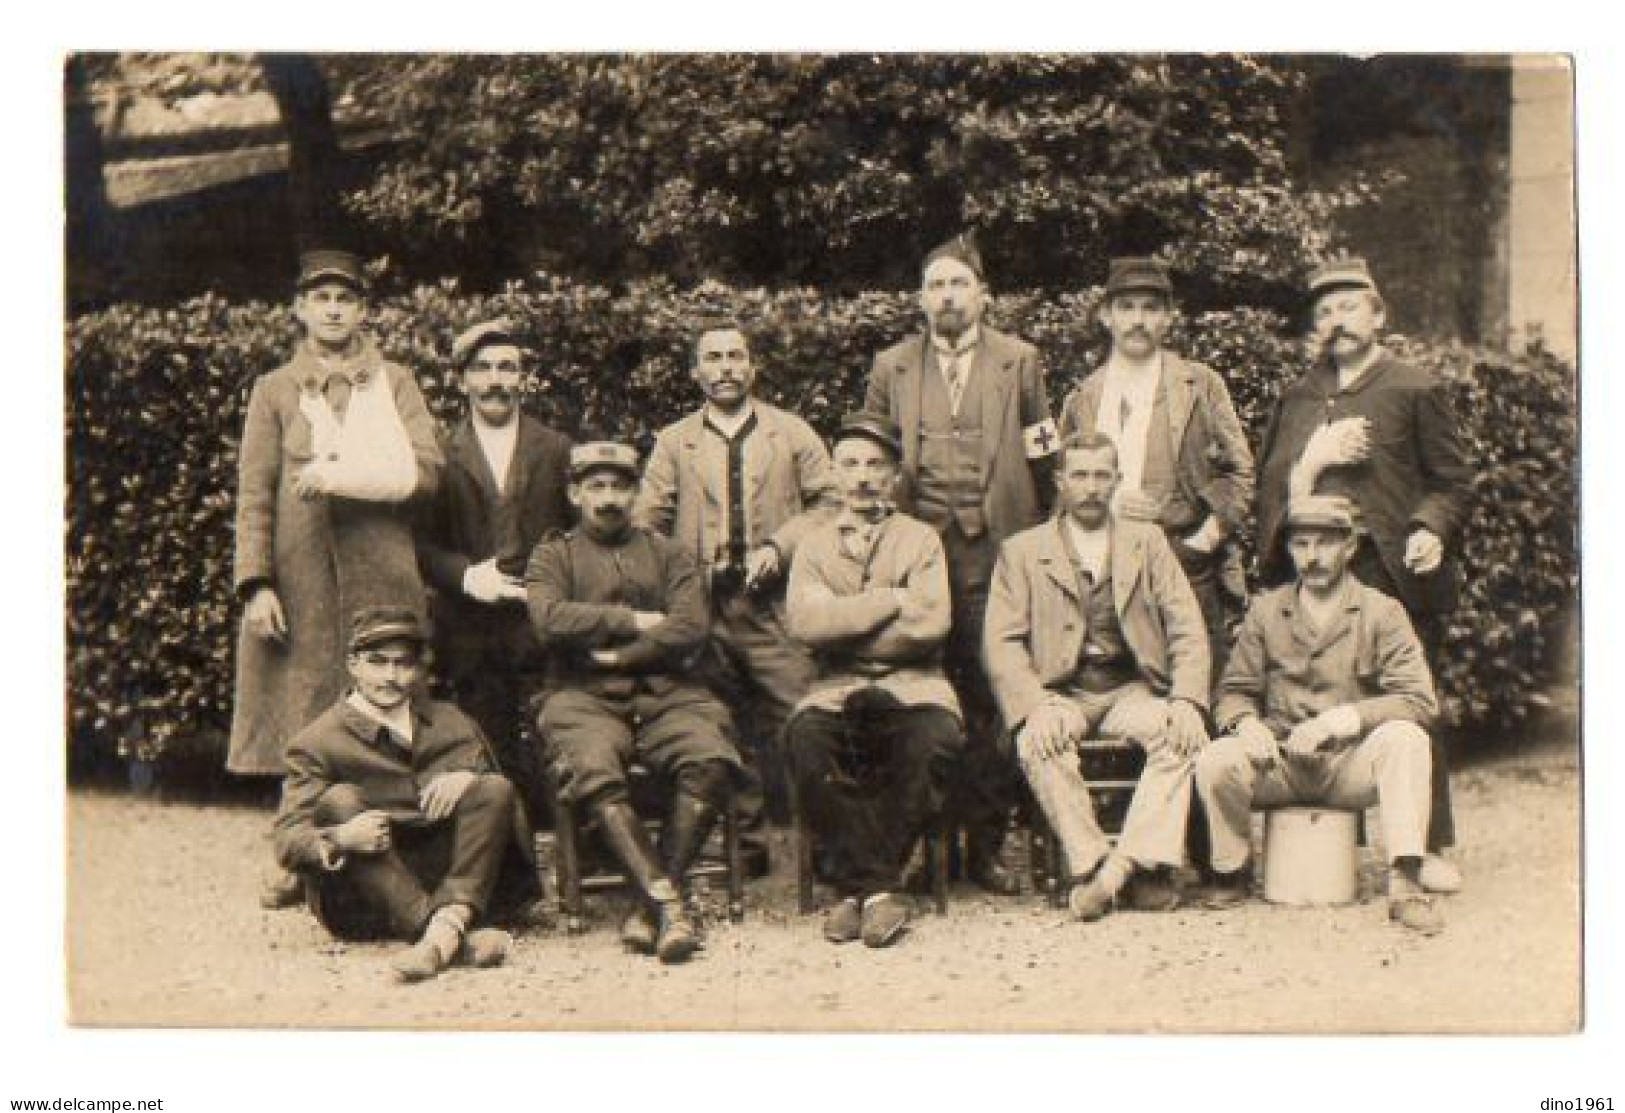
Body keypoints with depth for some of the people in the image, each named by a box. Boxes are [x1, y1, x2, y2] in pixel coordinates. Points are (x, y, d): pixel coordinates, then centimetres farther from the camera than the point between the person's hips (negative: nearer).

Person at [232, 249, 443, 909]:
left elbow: (426, 469, -2)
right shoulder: (273, 390, 12)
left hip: (380, 577, 0)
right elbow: (254, 494, 5)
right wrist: (256, 583, -6)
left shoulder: (394, 382, 13)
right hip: (300, 578, 0)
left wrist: (339, 474, -12)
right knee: (299, 719, -1)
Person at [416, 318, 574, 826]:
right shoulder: (439, 456, 9)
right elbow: (421, 542, 5)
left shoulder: (557, 450, 13)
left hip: (541, 629, 0)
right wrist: (465, 575, -11)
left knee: (546, 762, -6)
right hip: (469, 639, 0)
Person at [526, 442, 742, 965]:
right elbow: (549, 619, -4)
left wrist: (616, 655, -3)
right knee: (595, 773, -34)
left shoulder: (666, 554, 21)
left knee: (712, 761, -29)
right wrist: (635, 621, -3)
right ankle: (667, 901, -34)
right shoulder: (553, 557, 18)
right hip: (583, 697, -1)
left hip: (665, 693, 1)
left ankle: (650, 906, -24)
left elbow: (691, 628, 4)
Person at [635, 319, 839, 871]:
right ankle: (744, 844, 15)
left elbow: (827, 502, 7)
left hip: (776, 604, -1)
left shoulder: (792, 432, 13)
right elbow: (645, 523, 7)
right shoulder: (673, 442, 14)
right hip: (702, 606, 1)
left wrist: (780, 546, -8)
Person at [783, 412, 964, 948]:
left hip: (911, 685, -1)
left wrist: (845, 627, -3)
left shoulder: (921, 539, 12)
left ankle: (856, 883, -17)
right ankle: (879, 887, -20)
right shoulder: (815, 544, 15)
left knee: (934, 739, -33)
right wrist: (893, 601, -7)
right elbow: (806, 621, -5)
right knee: (805, 739, -31)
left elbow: (931, 624, -6)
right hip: (837, 688, 1)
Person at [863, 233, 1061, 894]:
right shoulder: (890, 368, 12)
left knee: (991, 701, -2)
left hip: (995, 555, -1)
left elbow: (1043, 458, 11)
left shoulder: (1019, 362, 9)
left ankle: (986, 846, 7)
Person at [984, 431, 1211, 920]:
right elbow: (1002, 643, 0)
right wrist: (1036, 706, -19)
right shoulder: (1021, 550, 10)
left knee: (1184, 737, -29)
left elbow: (1187, 628, 6)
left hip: (1133, 690, 1)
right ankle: (1090, 866, -26)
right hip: (1060, 693, -1)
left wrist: (1187, 701, -13)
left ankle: (1127, 862, -30)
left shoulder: (1148, 541, 15)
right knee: (1037, 743, -33)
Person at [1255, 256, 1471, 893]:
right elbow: (1272, 486, 15)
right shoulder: (1298, 398, 18)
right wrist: (1314, 458, -4)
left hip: (1392, 574, -4)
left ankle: (1432, 846, 7)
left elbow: (1452, 482, 5)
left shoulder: (1414, 390, 5)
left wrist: (1431, 531, -14)